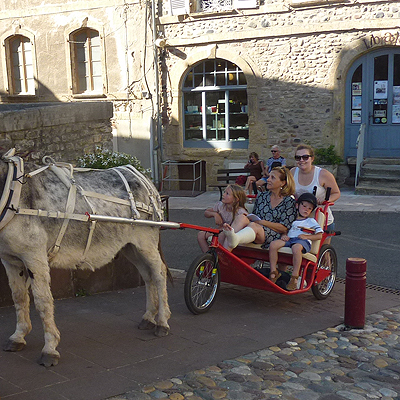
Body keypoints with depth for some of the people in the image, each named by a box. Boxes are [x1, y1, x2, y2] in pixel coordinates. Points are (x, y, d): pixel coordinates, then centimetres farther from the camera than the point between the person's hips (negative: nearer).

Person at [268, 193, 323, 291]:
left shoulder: (311, 221, 21)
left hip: (303, 241, -4)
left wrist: (306, 236, -5)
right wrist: (283, 235, 3)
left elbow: (320, 235, 11)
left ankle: (294, 277, -36)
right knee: (273, 244, -28)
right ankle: (273, 272, -19)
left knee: (296, 247, -42)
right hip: (289, 239, 4)